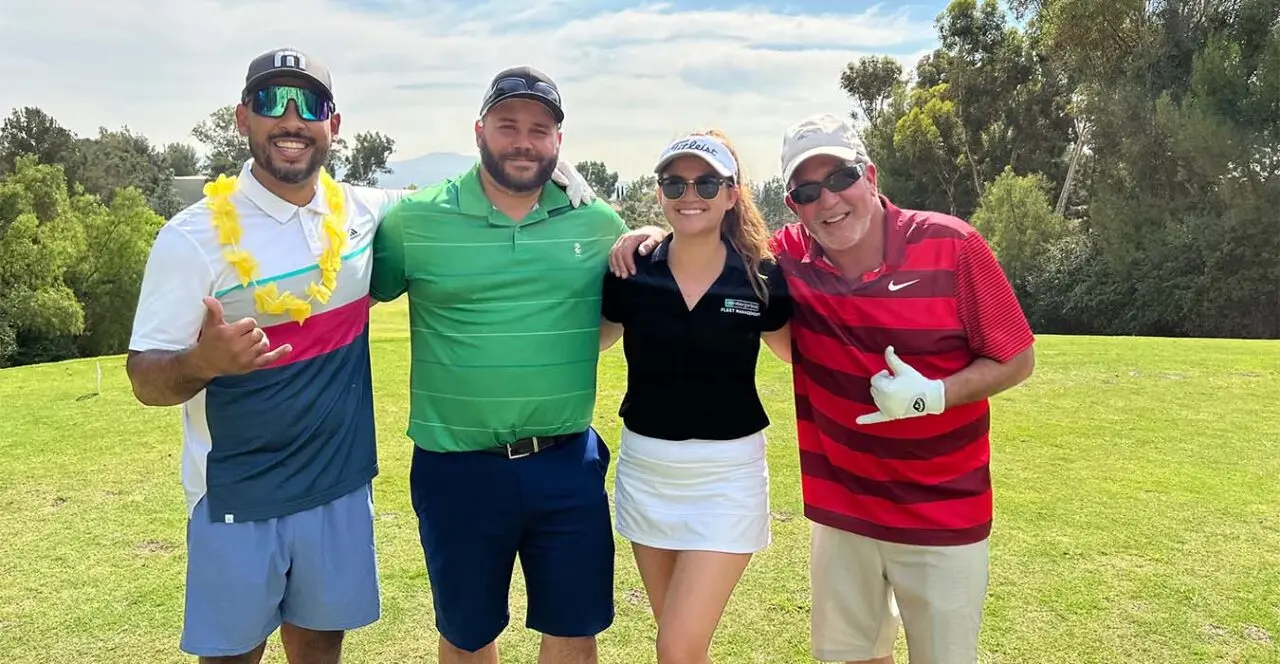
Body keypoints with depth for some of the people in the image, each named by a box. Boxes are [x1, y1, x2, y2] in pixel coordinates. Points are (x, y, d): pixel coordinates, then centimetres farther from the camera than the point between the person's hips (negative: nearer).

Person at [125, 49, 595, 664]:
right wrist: (202, 362, -35)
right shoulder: (194, 236, -13)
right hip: (236, 498, -3)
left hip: (340, 486, 3)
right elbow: (145, 379, -11)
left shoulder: (364, 213, -3)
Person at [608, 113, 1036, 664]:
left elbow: (1018, 359, -7)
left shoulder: (952, 246, -15)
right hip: (841, 510, 3)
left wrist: (937, 396, -23)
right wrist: (661, 240, -10)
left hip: (944, 517, -2)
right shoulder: (790, 257, -8)